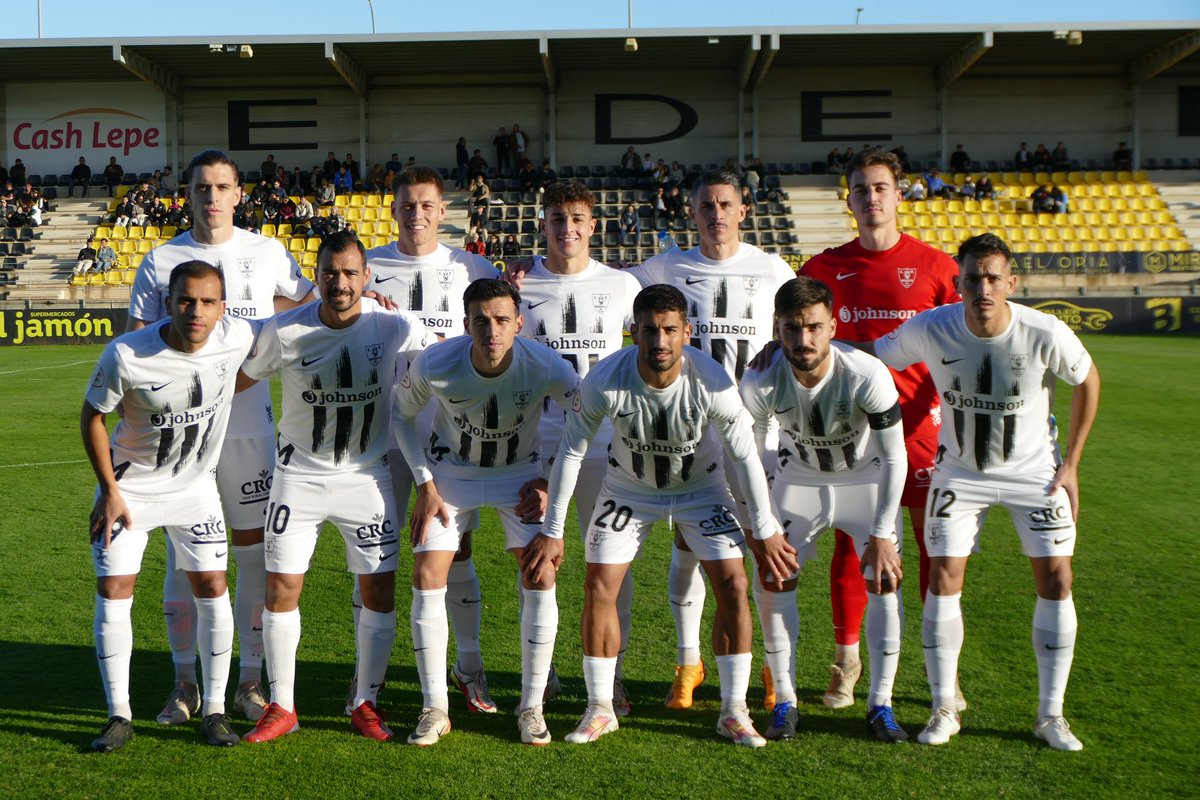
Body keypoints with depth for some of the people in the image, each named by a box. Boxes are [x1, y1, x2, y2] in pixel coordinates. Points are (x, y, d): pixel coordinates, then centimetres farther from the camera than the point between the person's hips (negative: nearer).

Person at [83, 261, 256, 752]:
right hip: (129, 486, -2)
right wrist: (109, 491, -9)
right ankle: (119, 716, 10)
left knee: (212, 588, -1)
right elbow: (92, 417, -10)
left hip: (195, 486, 2)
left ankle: (214, 711, 12)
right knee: (113, 590, -4)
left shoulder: (237, 337, -19)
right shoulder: (126, 355, -26)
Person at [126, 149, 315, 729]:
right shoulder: (160, 261, 2)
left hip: (248, 426, 1)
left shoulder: (267, 254, 4)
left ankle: (250, 681, 17)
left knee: (256, 555, 3)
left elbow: (310, 305, 22)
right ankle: (185, 682, 19)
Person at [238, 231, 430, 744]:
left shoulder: (396, 329, -12)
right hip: (299, 475, 0)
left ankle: (365, 703, 19)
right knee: (281, 589, -1)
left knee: (379, 591, 0)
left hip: (368, 476, 0)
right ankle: (281, 707, 16)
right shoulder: (283, 331, -11)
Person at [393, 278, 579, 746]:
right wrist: (425, 485, -10)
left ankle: (532, 707, 4)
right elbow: (402, 416, -6)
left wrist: (547, 481, -12)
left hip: (521, 472, 0)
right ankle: (434, 709, 5)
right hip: (451, 470, 0)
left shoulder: (545, 367, -29)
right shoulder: (435, 365, -28)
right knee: (427, 577, -10)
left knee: (541, 577, -12)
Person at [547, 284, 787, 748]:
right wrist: (553, 530, -13)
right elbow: (571, 451, -16)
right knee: (599, 587, -7)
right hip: (629, 488, 1)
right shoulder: (605, 380, -29)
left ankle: (733, 713, 4)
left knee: (733, 585, -11)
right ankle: (600, 710, 10)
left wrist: (766, 530, -11)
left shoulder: (712, 383, -30)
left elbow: (744, 454, -16)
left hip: (700, 487, 0)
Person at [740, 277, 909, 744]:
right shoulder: (760, 383, -29)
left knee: (885, 580, -12)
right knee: (773, 580, -9)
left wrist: (882, 534, -21)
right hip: (798, 479, 1)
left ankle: (880, 705, 2)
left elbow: (894, 458, -22)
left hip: (866, 480, -1)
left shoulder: (868, 376, -34)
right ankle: (784, 701, 6)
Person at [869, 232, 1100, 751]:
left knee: (1056, 577, -4)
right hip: (960, 472, 0)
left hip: (1034, 471, 0)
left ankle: (1050, 715, 11)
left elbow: (1087, 381, -3)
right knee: (944, 577, -6)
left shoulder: (1046, 335, -23)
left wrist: (1071, 463, -2)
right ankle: (943, 709, 8)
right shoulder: (930, 330, -22)